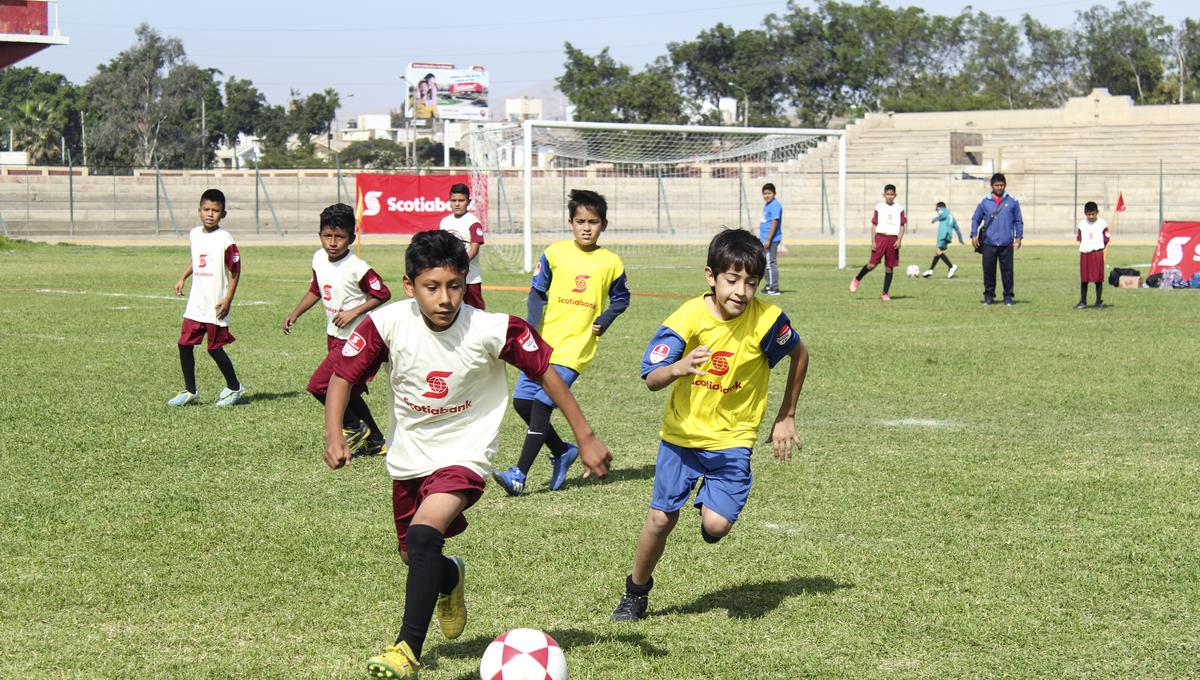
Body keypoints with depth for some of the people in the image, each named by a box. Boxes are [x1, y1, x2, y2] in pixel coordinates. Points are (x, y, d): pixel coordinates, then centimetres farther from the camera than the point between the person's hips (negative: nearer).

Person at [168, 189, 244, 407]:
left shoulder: (224, 239, -14)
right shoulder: (194, 234, 7)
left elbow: (235, 271, -10)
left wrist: (228, 299, -14)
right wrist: (182, 278, 14)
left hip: (216, 305, -6)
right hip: (195, 303, 6)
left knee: (215, 348, 0)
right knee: (184, 344, 3)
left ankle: (234, 387, 19)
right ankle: (190, 391, 14)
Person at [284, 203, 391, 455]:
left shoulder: (357, 268, -21)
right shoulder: (319, 259, 2)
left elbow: (383, 294, -16)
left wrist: (354, 312, -21)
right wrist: (294, 315, 13)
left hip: (353, 339, -8)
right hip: (334, 337, 8)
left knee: (318, 385, -12)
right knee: (349, 392, 15)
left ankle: (356, 427, 6)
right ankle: (375, 441, 27)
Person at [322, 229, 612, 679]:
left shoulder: (492, 330, -22)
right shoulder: (387, 324, -18)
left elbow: (544, 371, -11)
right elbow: (343, 376, -8)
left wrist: (585, 437, -9)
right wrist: (334, 435, -23)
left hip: (464, 454, -4)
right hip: (408, 456, 4)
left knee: (423, 535, -28)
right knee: (413, 555, 19)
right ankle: (449, 578, 57)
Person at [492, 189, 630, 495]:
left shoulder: (611, 262, 1)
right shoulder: (555, 253, 1)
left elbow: (621, 298, 16)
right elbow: (537, 292, 4)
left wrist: (603, 321, -1)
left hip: (576, 346, -3)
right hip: (544, 342, 3)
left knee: (542, 404, -13)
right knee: (522, 401, 0)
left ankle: (519, 475, -11)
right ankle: (562, 452, 22)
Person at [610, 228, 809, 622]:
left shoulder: (766, 320, -17)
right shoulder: (689, 317, -18)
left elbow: (800, 355, 3)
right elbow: (651, 379, -21)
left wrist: (786, 418, 7)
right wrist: (678, 368, -44)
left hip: (732, 438, -1)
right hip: (682, 432, 1)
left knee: (717, 525, -17)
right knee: (660, 519, 3)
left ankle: (711, 506, 21)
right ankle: (636, 592, 28)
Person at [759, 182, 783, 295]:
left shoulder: (775, 205, -14)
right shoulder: (766, 205, 16)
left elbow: (775, 223, -19)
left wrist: (768, 239, -22)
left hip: (771, 240, -10)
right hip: (764, 239, 10)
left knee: (771, 263, -8)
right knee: (766, 264, 15)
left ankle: (774, 289, -6)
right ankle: (769, 286, 23)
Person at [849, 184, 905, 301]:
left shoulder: (899, 209, 6)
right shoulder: (879, 208, 4)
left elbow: (902, 226, 8)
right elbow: (874, 225, 4)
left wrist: (899, 240, -6)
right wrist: (873, 242, -3)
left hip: (893, 239, 1)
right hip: (880, 237, -1)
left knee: (889, 267, 2)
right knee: (872, 264, -8)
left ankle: (885, 293, 9)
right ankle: (857, 279, 18)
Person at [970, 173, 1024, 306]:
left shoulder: (1012, 202, 6)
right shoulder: (984, 202, 6)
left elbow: (1018, 221, 9)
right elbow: (975, 219, 10)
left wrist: (1018, 237, 1)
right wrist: (974, 235, 0)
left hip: (1006, 244, 0)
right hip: (989, 243, 0)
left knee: (1007, 270, 0)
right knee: (988, 270, 3)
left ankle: (1008, 296, 9)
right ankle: (989, 295, 14)